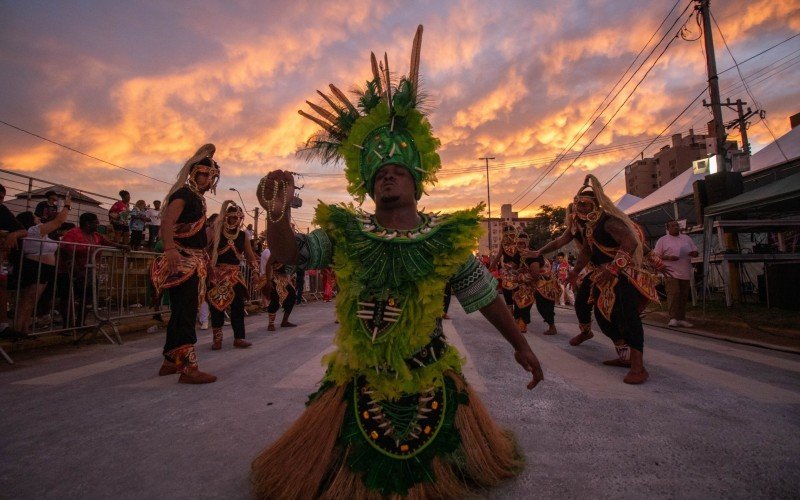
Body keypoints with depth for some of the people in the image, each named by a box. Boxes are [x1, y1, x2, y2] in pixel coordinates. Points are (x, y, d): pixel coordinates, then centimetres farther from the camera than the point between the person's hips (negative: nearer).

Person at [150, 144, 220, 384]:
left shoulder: (197, 198, 19)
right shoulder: (184, 193, -8)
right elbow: (167, 222, -25)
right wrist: (170, 248, -39)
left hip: (193, 262, 10)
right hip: (181, 260, -10)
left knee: (182, 312, 14)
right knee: (186, 312, -12)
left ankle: (170, 361, 25)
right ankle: (188, 368, -12)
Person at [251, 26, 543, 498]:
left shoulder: (447, 236, -7)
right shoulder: (346, 231, -5)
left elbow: (484, 294, 0)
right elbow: (291, 253, -14)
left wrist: (521, 344, 4)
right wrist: (278, 215, -35)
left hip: (431, 379, 1)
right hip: (360, 382, 0)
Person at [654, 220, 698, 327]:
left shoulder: (687, 238, 17)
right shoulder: (662, 240, 4)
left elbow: (696, 252, 20)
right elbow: (656, 256, 0)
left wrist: (693, 253, -5)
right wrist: (668, 258, -16)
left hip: (685, 273, 5)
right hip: (671, 273, -5)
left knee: (683, 296, 7)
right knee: (673, 294, -14)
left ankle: (681, 319, 14)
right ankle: (673, 318, -11)